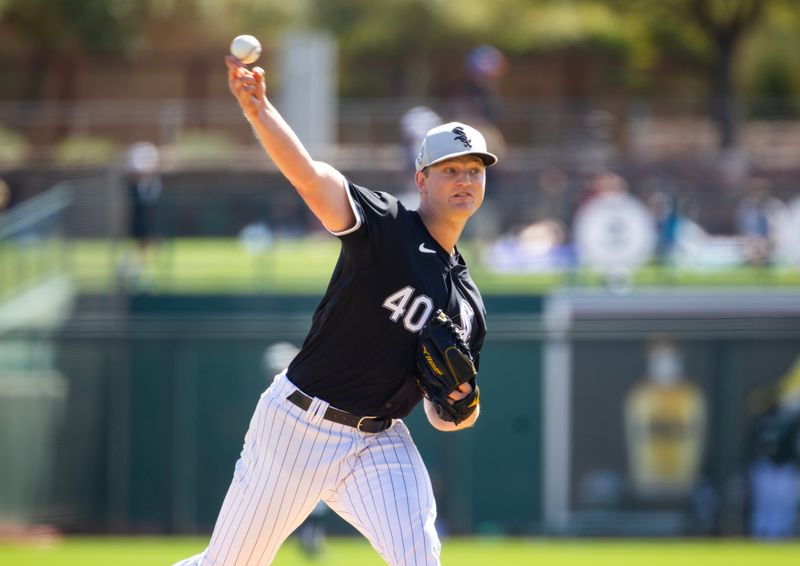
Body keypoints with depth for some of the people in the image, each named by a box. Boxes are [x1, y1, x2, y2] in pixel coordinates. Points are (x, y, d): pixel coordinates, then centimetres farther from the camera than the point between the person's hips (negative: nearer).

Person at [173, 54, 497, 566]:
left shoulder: (468, 303, 11)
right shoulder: (386, 225, -6)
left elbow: (444, 417, 17)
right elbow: (310, 178, -25)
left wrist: (464, 406, -8)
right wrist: (259, 111, -42)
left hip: (378, 445, 4)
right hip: (297, 426, -4)